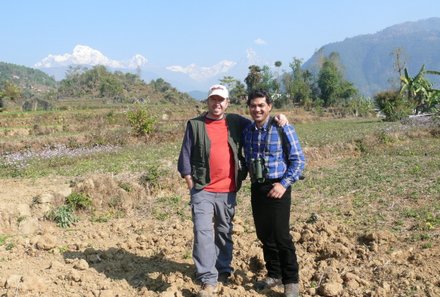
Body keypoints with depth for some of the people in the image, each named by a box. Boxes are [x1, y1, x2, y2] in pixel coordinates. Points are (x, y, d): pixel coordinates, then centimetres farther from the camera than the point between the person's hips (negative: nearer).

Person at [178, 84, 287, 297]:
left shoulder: (236, 122, 8)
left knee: (224, 232, 14)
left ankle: (223, 270, 31)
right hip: (202, 190, -2)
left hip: (228, 190, 3)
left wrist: (276, 118, -2)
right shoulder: (195, 125, 2)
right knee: (203, 232, -10)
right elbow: (185, 155, 3)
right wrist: (190, 182, -1)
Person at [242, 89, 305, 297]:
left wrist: (284, 184, -15)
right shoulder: (247, 132, 8)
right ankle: (274, 274, 28)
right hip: (256, 188, 5)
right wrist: (253, 181, 9)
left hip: (277, 188, -5)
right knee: (264, 234, 11)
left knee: (280, 235, -5)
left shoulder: (283, 129, -8)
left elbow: (298, 160, -8)